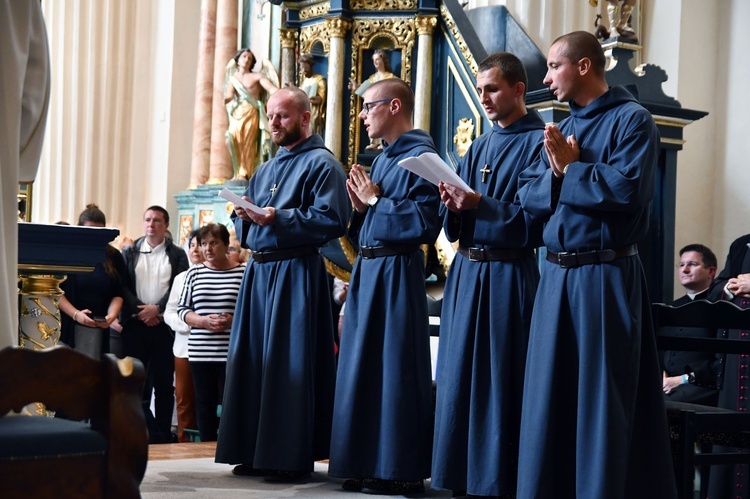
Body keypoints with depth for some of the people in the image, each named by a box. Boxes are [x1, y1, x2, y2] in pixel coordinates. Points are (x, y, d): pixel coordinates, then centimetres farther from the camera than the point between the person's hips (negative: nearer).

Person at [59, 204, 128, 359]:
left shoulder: (114, 257, 8)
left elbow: (118, 294, 8)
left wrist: (112, 315, -11)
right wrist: (75, 314, -14)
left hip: (100, 329, 1)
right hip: (68, 326, -1)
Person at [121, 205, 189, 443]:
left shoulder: (177, 254, 8)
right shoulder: (130, 253, 11)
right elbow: (122, 286, 2)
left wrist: (157, 308, -14)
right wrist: (140, 310, -11)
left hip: (164, 325, -1)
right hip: (135, 324, 1)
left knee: (164, 384, 2)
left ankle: (164, 435, 7)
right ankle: (153, 436, 5)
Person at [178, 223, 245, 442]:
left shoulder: (243, 273, -1)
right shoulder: (194, 273, 9)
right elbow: (182, 309, 9)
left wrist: (233, 321, -18)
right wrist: (203, 321, -9)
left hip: (232, 352, -3)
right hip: (200, 351, 3)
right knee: (204, 403, 9)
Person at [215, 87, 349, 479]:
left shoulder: (322, 164, -4)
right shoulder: (265, 170, 21)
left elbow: (331, 221, -16)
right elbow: (243, 226, 22)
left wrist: (278, 218, -20)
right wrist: (245, 215, -1)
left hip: (296, 273, -8)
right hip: (259, 270, 8)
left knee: (289, 365, -7)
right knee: (251, 359, 7)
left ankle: (292, 456, 0)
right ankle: (255, 450, 14)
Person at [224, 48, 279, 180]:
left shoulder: (257, 76, 8)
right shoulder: (232, 78, 17)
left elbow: (271, 88, -6)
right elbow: (229, 95, 3)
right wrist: (227, 98, -23)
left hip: (251, 113, -3)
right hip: (236, 114, 3)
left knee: (248, 143, -10)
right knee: (235, 142, -7)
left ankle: (245, 174, -10)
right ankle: (239, 174, -4)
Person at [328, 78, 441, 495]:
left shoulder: (420, 156, -10)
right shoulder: (382, 159, 18)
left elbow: (425, 223, -20)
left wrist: (376, 200, -12)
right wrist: (361, 205, 1)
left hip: (396, 273, -9)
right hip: (369, 269, 9)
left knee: (395, 368, -5)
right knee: (364, 366, 10)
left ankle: (402, 471, 2)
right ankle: (370, 464, 18)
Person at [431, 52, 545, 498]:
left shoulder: (538, 143, -5)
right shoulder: (478, 148, 17)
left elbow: (540, 217, -15)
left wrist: (483, 206, -19)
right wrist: (456, 207, -5)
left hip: (509, 275, -7)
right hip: (467, 273, 7)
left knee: (500, 382, -3)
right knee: (460, 380, 8)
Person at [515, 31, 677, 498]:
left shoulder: (632, 119, -6)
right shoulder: (563, 127, 17)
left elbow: (628, 187, -21)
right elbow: (528, 195, 11)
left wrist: (568, 171, -8)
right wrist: (558, 174, -10)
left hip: (606, 277, -7)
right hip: (557, 275, 7)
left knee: (601, 397, -1)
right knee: (550, 394, 10)